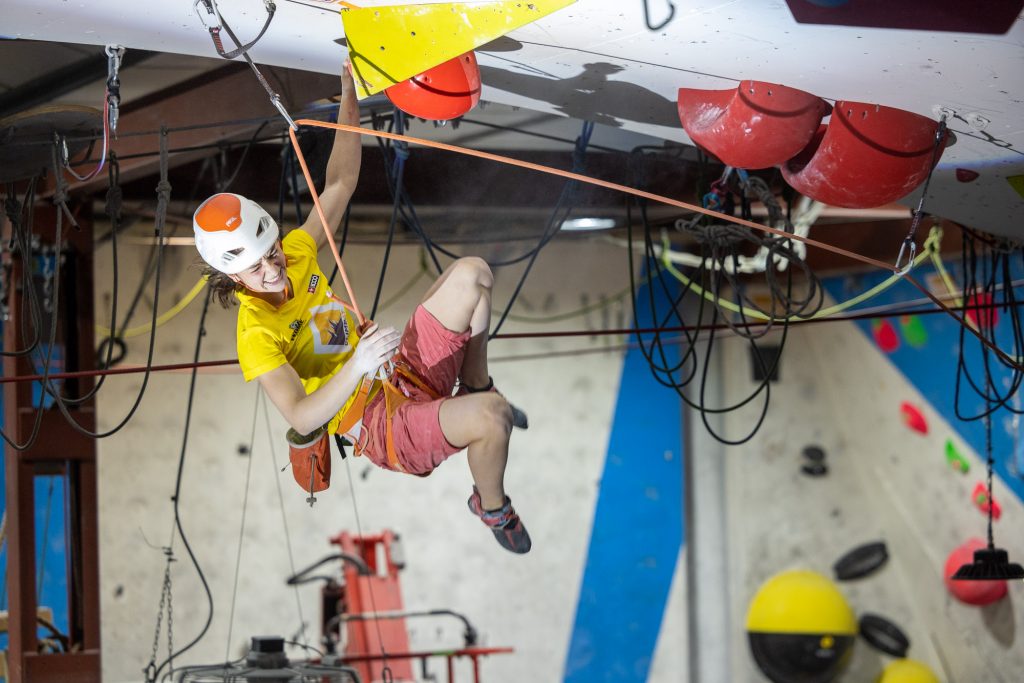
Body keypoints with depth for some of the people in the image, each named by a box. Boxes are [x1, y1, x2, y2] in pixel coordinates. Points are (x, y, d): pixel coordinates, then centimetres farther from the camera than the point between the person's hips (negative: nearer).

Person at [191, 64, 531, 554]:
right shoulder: (257, 334, -23)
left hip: (405, 372, 8)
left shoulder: (295, 254, -1)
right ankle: (492, 506, -2)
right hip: (388, 428, -8)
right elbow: (300, 418, -35)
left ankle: (475, 388, 17)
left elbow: (339, 184, 8)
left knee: (471, 274, -1)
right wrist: (357, 367, -49)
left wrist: (349, 100, -1)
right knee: (491, 416, -35)